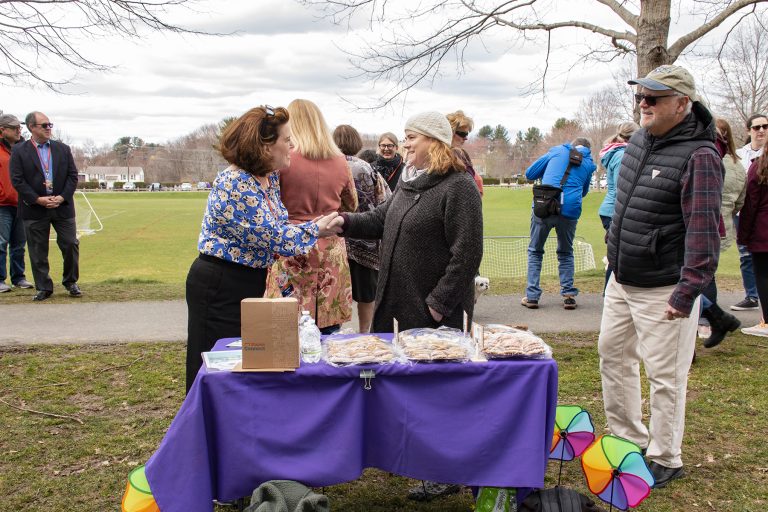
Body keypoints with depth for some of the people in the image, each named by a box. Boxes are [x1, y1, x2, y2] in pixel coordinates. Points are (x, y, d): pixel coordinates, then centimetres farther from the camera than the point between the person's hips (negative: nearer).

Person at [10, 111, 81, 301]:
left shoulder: (63, 149, 8)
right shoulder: (19, 151, 0)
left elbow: (73, 176, 5)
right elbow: (17, 180, -6)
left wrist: (62, 197, -9)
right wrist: (38, 199, -14)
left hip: (62, 207, 2)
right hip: (34, 209, -2)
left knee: (71, 245, 3)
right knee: (38, 251, 4)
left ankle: (71, 282, 21)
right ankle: (43, 287, 15)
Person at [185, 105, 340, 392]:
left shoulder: (269, 178, 6)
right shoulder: (235, 185, -23)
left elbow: (280, 224, 15)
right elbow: (273, 237, -24)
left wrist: (324, 225, 2)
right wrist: (316, 228, -11)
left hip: (251, 282, 9)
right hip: (220, 285, -9)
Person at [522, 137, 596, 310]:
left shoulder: (557, 150, 12)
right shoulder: (589, 163, 15)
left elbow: (529, 174, 13)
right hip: (570, 210, 1)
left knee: (535, 251, 13)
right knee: (565, 253, 21)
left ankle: (532, 296, 8)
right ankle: (568, 295, 13)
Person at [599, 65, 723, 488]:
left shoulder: (698, 156, -19)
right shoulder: (638, 141, 7)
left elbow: (703, 231, -23)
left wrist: (687, 294, -26)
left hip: (663, 290, -9)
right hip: (621, 280, 9)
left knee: (664, 375, 2)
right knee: (612, 355, 19)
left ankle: (664, 460, 20)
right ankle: (627, 439, 36)